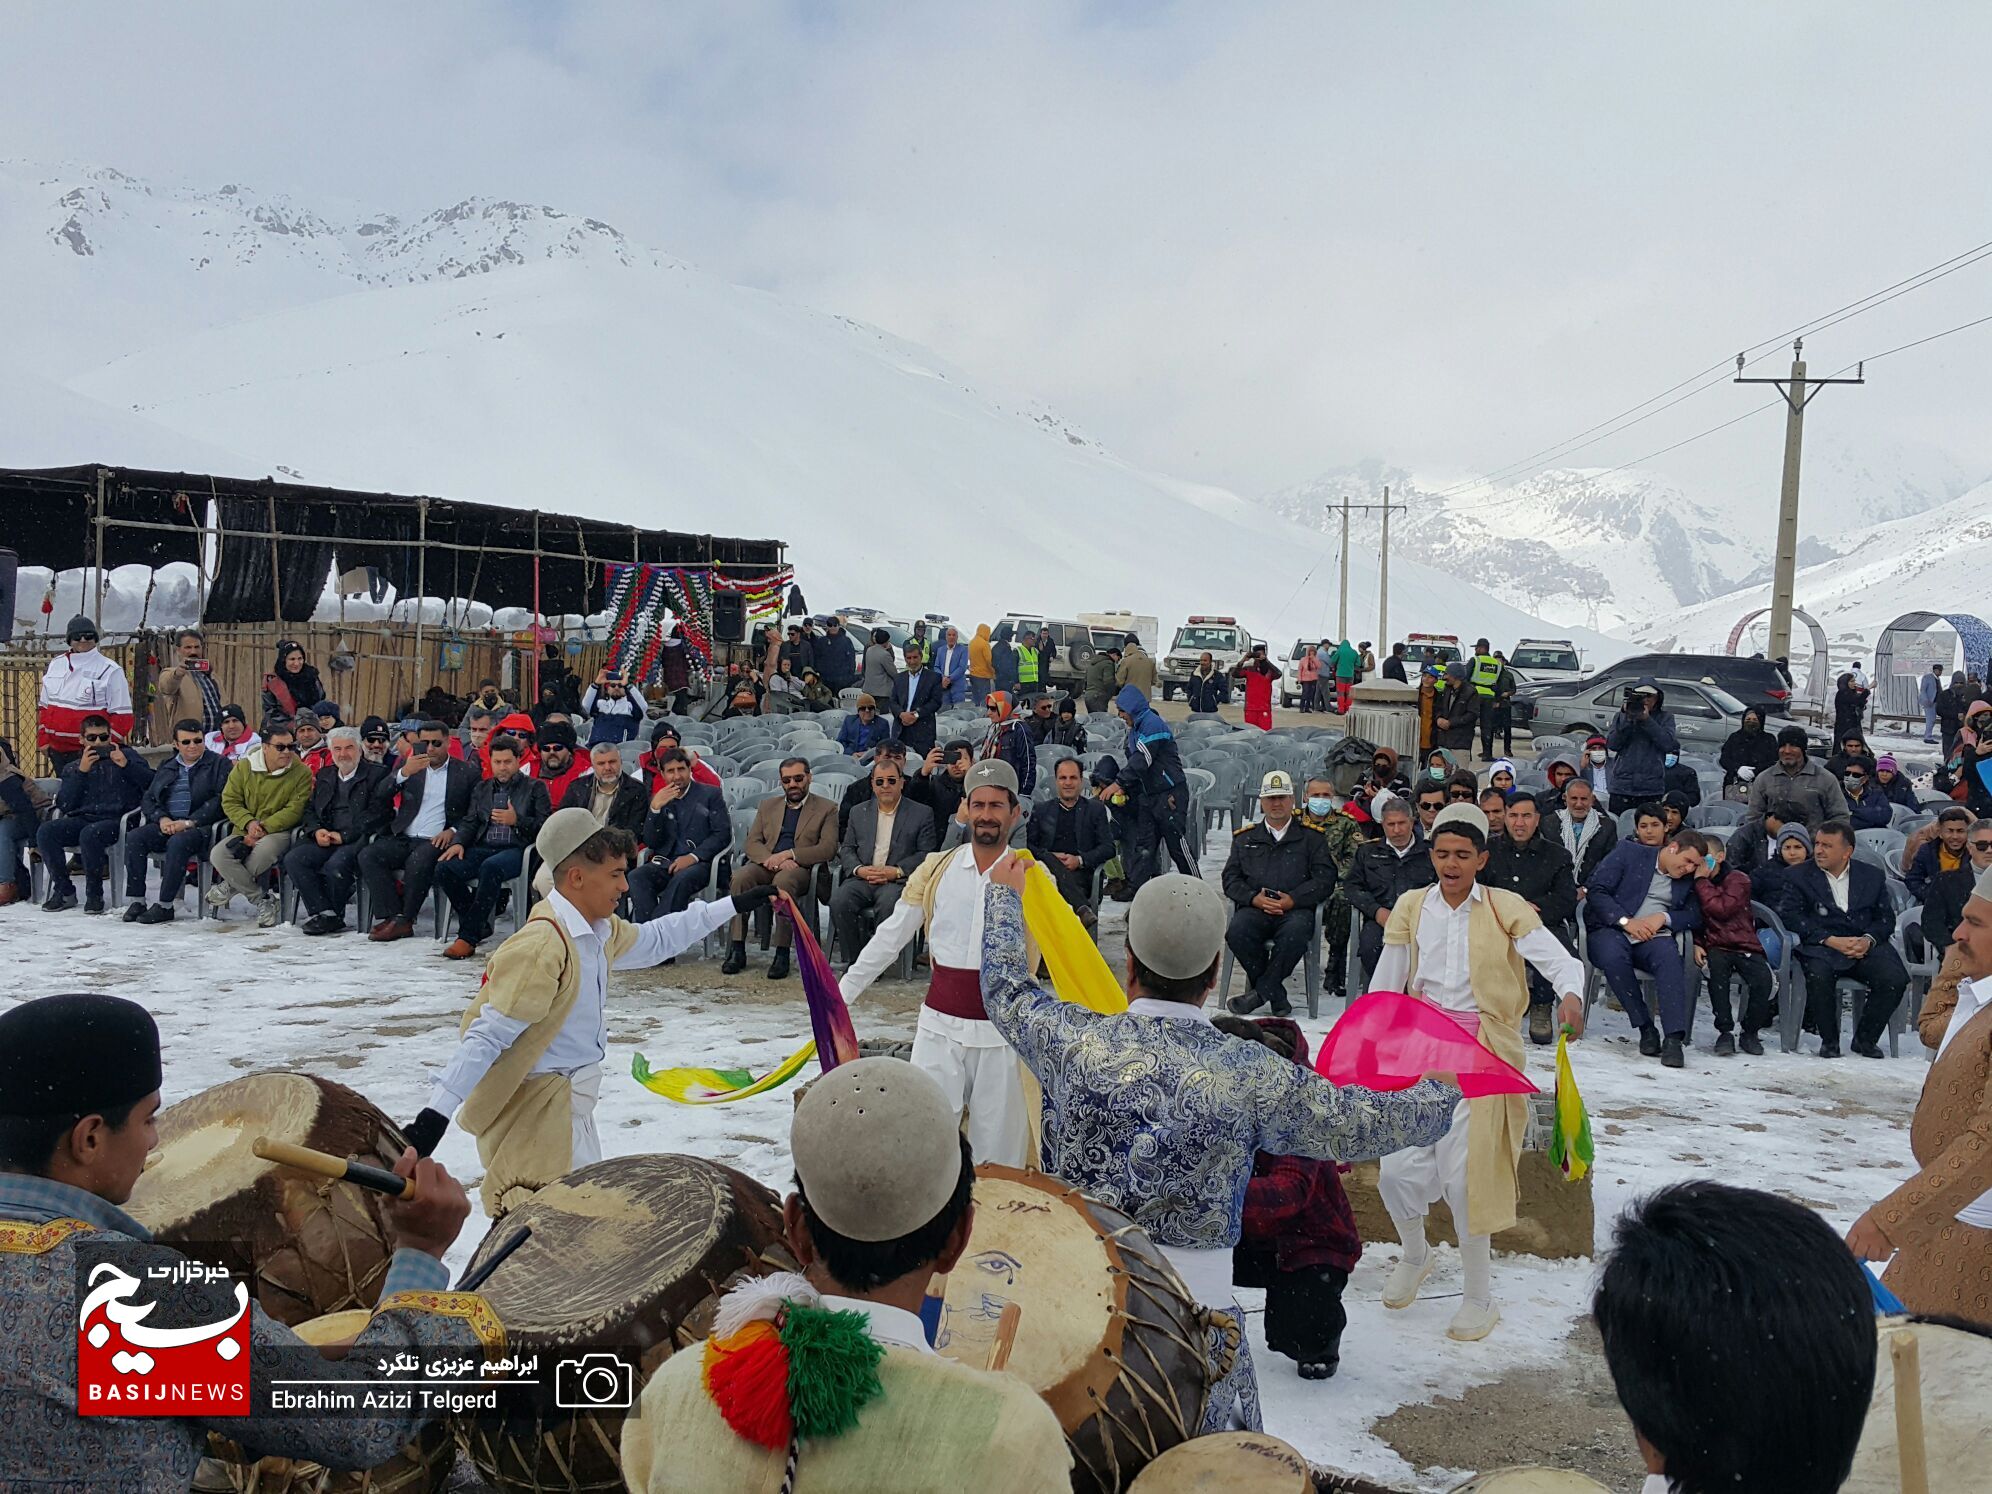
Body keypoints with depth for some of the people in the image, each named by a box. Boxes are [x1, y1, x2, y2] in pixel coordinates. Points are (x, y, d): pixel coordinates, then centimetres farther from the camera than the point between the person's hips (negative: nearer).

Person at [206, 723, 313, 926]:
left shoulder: (302, 772, -4)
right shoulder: (244, 767, 4)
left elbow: (295, 810, -10)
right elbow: (229, 801, 4)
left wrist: (264, 827, -18)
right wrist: (249, 822, -13)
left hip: (278, 831, -3)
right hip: (244, 830, 3)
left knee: (263, 852, -37)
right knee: (218, 856, -25)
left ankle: (230, 886, -6)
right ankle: (264, 901, -15)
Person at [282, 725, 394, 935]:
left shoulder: (378, 774, 3)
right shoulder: (324, 775, 24)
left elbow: (377, 813, -7)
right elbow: (309, 809, 20)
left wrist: (344, 836, -13)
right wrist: (316, 830, -3)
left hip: (358, 840, -6)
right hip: (325, 839, 6)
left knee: (336, 864, -34)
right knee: (293, 859, -20)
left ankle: (333, 915, -14)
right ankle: (322, 913, -20)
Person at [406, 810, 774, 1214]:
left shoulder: (599, 931, 5)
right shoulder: (542, 946, -24)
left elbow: (656, 939, 24)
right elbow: (488, 1036, -25)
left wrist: (734, 905, 25)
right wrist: (435, 1115, -28)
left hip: (572, 1101, 10)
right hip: (538, 1105, -10)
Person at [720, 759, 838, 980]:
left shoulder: (826, 809, 11)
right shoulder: (767, 806, 23)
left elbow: (828, 848, -2)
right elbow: (752, 843, 11)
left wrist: (787, 855, -13)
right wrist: (775, 860, -11)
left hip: (800, 868, -3)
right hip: (766, 865, 3)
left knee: (783, 882, -39)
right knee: (740, 877, -31)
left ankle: (782, 953, -36)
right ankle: (737, 949, -29)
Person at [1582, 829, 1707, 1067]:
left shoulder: (1688, 878, 18)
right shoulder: (1629, 852, 4)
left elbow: (1695, 917, 12)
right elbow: (1595, 889, -4)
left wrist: (1663, 917, -7)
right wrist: (1626, 921, -15)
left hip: (1653, 936, 3)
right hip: (1612, 929, -3)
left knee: (1670, 958, -32)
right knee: (1613, 956, -38)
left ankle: (1673, 1038, -37)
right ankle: (1645, 1028, -23)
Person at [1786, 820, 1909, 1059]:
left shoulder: (1873, 876, 16)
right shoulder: (1801, 877, 8)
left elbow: (1886, 918, 11)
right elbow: (1792, 916, -4)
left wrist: (1868, 940, -11)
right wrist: (1831, 940, -15)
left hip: (1865, 946, 2)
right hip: (1822, 946, -2)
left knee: (1895, 979, -25)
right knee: (1818, 976, -35)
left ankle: (1865, 1038, -1)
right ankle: (1829, 1040, -11)